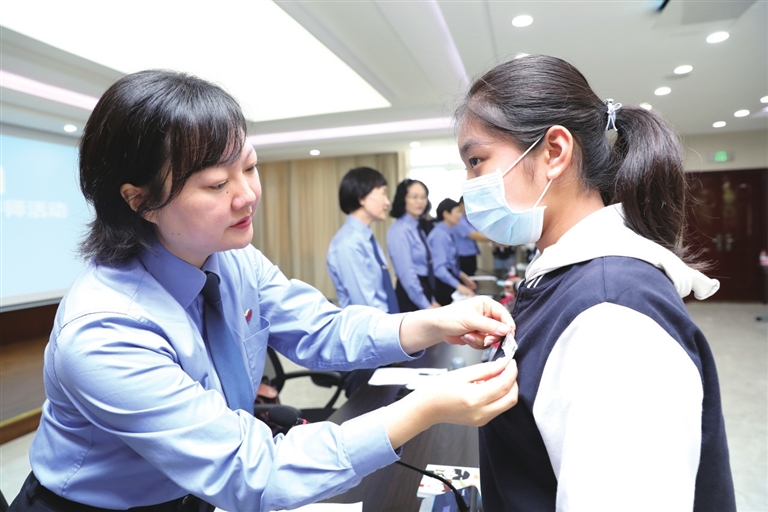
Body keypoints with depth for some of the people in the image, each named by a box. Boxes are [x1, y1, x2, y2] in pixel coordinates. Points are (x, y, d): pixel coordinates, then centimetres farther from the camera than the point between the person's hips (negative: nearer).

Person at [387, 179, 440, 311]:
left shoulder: (418, 229, 11)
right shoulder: (400, 230, -16)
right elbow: (406, 274, -20)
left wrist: (432, 301, 13)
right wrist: (426, 306, -17)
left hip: (424, 291, 9)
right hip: (411, 297, -9)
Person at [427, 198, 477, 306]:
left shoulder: (446, 233, 11)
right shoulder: (439, 235, -19)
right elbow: (439, 267, -29)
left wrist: (461, 276, 19)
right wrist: (458, 286, -37)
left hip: (448, 280, 10)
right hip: (442, 284, -10)